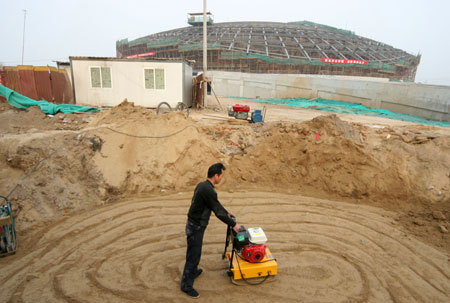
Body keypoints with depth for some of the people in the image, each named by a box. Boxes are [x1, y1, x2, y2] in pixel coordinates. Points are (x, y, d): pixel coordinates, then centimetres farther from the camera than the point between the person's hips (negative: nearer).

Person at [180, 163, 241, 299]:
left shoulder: (202, 185, 4)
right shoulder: (208, 190, -27)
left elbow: (216, 203, 18)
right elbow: (218, 212, -22)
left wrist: (227, 213, 25)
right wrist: (233, 224, -10)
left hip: (193, 225, 10)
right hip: (196, 227, -9)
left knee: (193, 251, 27)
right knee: (194, 255, 5)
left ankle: (193, 271, 48)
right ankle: (187, 285, 20)